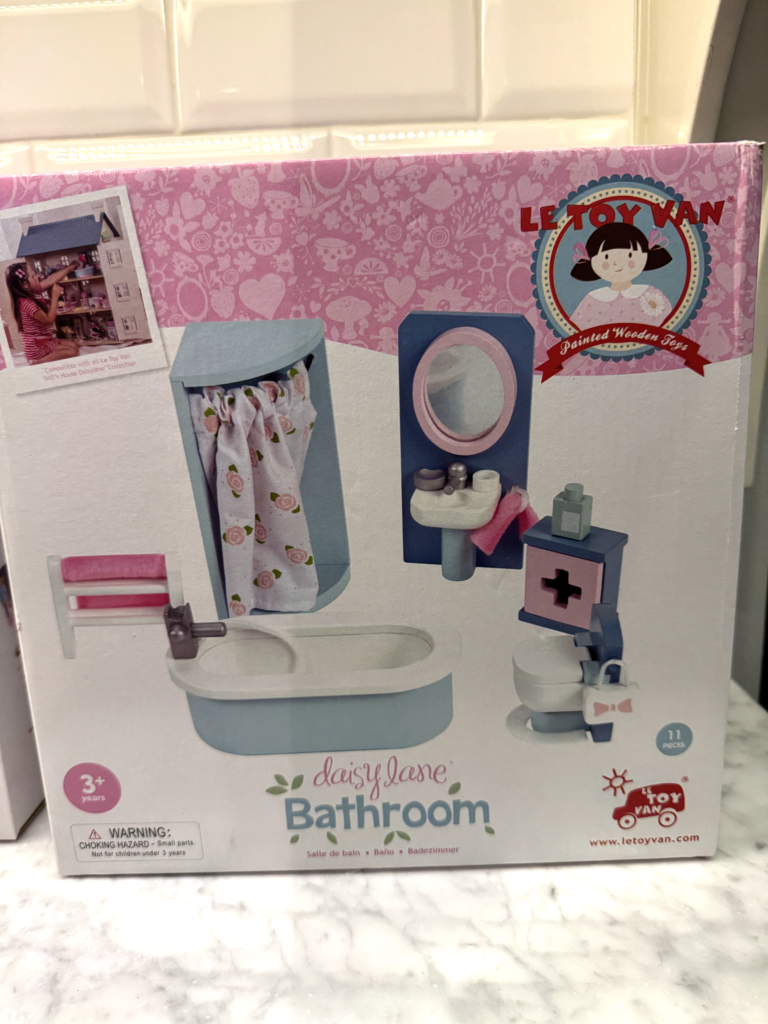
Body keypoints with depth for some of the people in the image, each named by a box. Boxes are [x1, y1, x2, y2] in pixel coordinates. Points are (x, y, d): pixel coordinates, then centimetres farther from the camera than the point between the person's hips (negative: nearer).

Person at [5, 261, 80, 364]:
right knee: (72, 351, -13)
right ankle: (37, 363, -12)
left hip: (45, 340, 9)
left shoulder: (33, 291, 1)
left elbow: (50, 280, 8)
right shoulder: (27, 303, -25)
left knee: (74, 345, 9)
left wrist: (70, 267, 11)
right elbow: (49, 319, -25)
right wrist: (55, 297, -21)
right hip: (36, 347, -9)